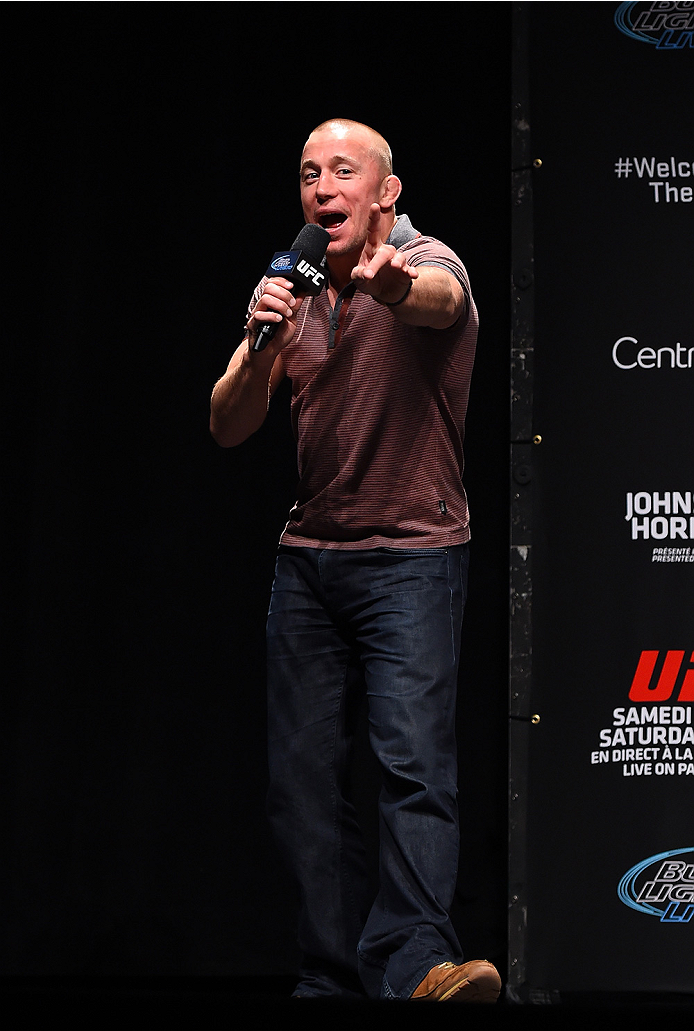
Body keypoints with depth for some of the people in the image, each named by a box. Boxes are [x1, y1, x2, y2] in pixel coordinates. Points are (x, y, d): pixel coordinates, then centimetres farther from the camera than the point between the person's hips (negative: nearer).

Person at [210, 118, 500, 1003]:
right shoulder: (293, 289, 11)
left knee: (414, 760, -18)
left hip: (412, 557, -6)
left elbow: (440, 298, -33)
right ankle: (332, 980, 9)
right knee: (302, 774, 4)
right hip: (307, 557, 6)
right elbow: (228, 428, 2)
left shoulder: (426, 264, -6)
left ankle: (413, 962, -27)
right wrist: (262, 348, -19)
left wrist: (393, 285, -58)